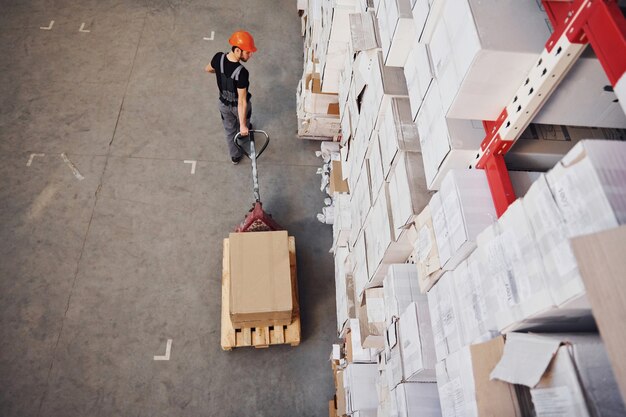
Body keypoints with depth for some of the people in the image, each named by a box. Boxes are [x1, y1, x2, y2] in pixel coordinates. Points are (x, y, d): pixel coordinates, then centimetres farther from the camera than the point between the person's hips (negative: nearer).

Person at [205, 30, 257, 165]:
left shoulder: (218, 57, -22)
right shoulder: (242, 73, -39)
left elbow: (208, 69, 2)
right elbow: (242, 101, -35)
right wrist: (243, 125, -29)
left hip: (223, 103, 4)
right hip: (238, 105, -4)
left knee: (230, 130, 27)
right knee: (243, 125, 32)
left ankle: (235, 156, 45)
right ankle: (245, 131, 66)